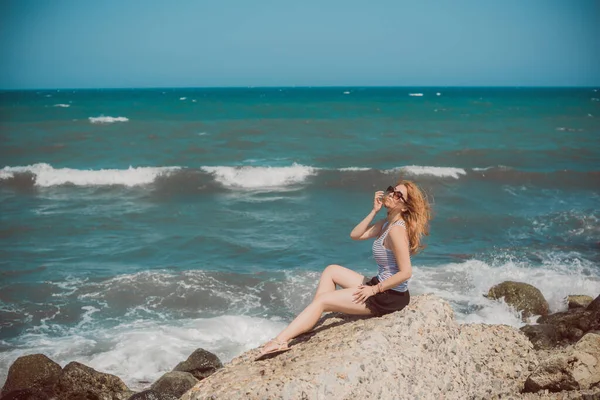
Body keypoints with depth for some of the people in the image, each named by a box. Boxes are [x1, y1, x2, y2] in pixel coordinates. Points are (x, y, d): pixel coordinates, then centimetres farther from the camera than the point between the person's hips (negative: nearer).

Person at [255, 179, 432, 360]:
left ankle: (280, 341, -12)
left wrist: (374, 290, -18)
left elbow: (406, 272, -26)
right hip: (380, 286, 10)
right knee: (331, 271, 18)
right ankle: (310, 322, 9)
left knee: (321, 300, -9)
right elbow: (355, 235, 8)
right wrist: (374, 211, -3)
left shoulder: (396, 230, -22)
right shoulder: (386, 223, 6)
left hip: (389, 297, -10)